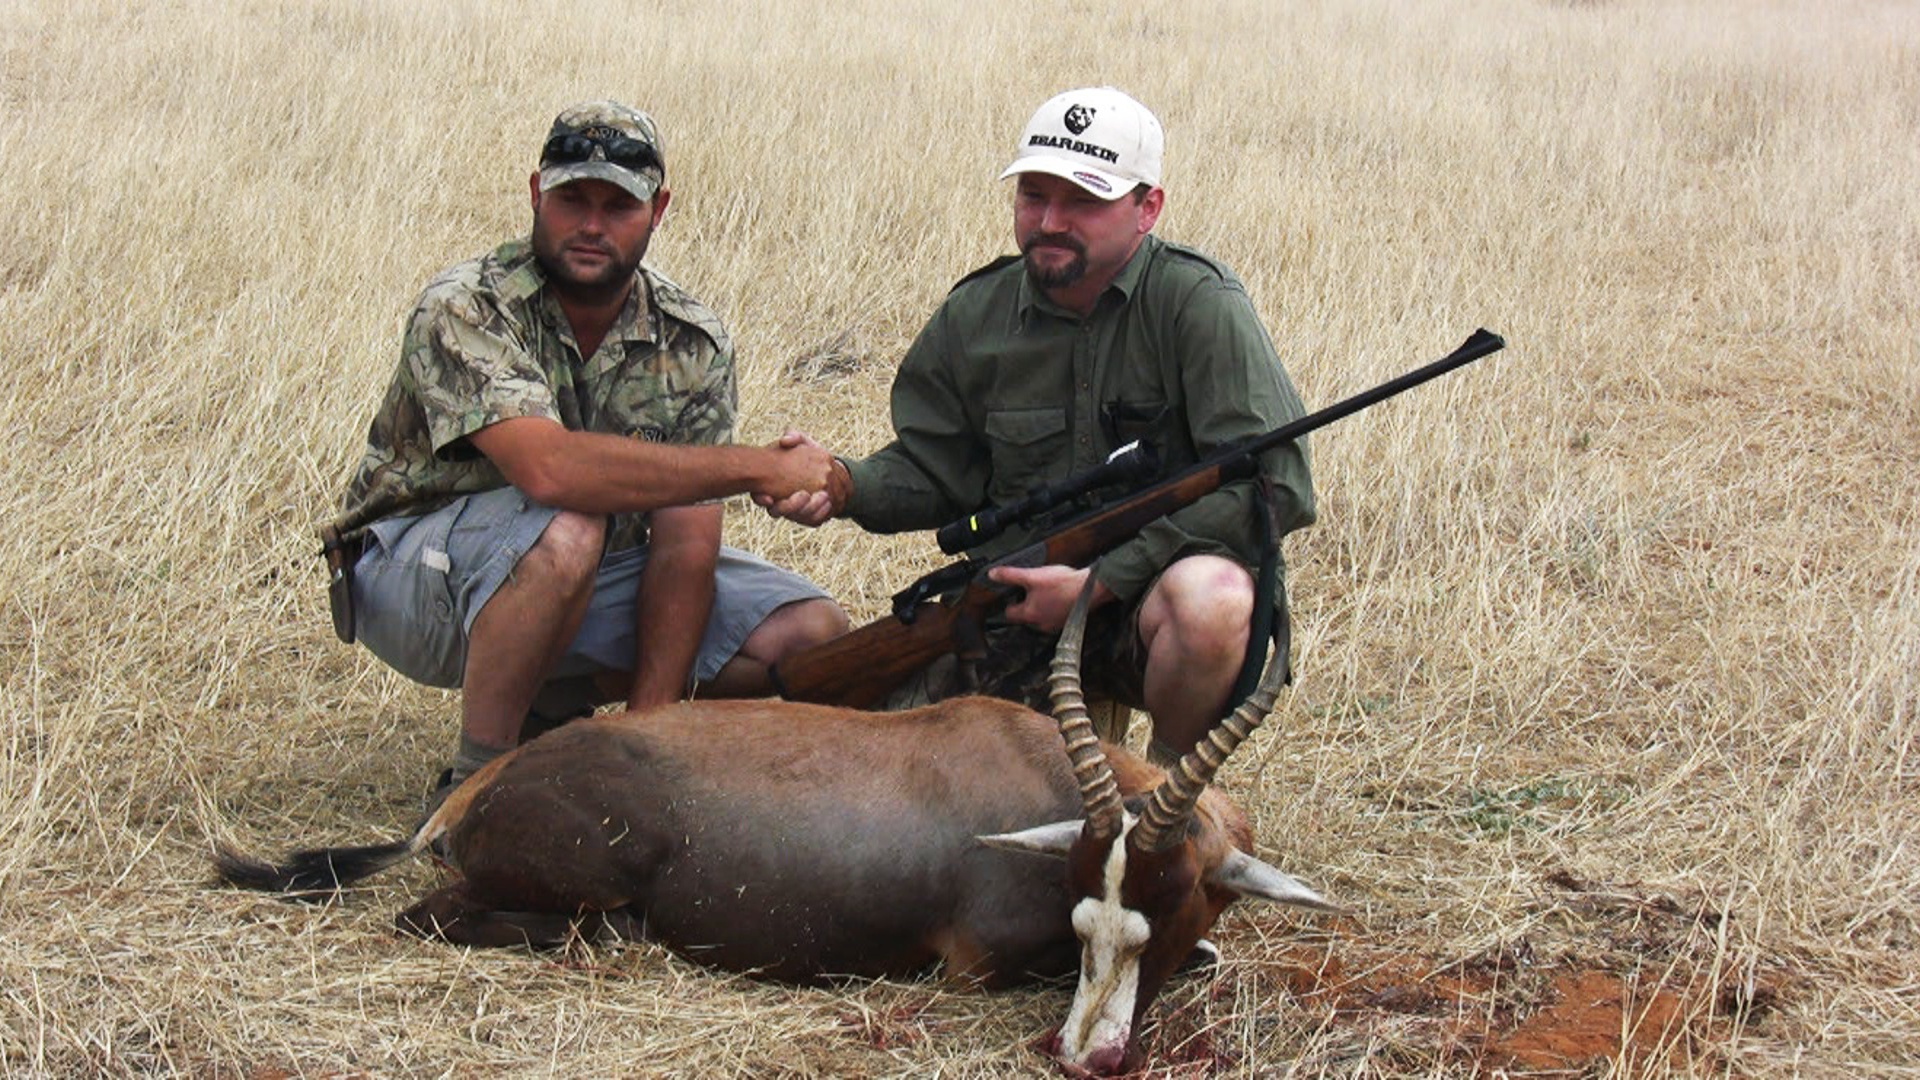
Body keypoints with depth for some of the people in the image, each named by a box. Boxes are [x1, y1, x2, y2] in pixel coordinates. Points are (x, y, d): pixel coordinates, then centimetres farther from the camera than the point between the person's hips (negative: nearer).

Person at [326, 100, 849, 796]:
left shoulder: (691, 343, -9)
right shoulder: (464, 311, -24)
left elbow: (686, 545, -15)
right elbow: (549, 467, -41)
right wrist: (760, 467, -37)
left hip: (592, 581, 6)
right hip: (415, 575, -6)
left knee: (813, 635, -9)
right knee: (563, 531, -38)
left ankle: (557, 707, 10)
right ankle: (476, 782, -18)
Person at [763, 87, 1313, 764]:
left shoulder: (1195, 302, -12)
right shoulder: (974, 315, 4)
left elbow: (1273, 484, -18)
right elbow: (936, 469, 14)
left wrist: (1101, 581, -19)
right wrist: (842, 485, -10)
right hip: (1015, 607, 4)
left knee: (1212, 601, -39)